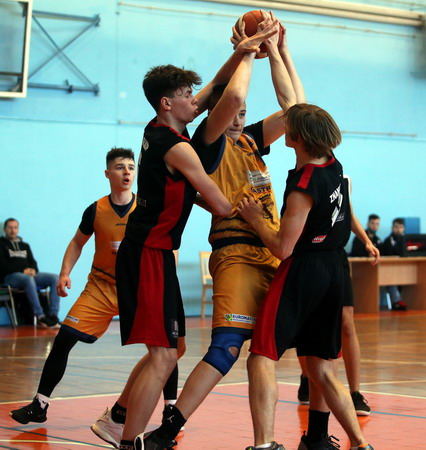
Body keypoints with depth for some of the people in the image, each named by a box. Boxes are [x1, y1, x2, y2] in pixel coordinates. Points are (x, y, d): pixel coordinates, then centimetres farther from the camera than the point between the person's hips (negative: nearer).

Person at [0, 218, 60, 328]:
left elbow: (32, 262, 19)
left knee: (55, 278, -18)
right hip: (10, 277, -6)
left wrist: (33, 270, -7)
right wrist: (22, 270, -15)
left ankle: (53, 316, -29)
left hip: (28, 274, 6)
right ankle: (40, 317, -45)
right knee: (28, 279, -41)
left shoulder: (25, 245, 29)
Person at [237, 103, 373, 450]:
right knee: (321, 368, 16)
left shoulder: (304, 188, -18)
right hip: (334, 271, 8)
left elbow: (282, 248, -15)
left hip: (303, 271, -8)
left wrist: (255, 219, -3)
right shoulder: (333, 167, 4)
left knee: (262, 359, -10)